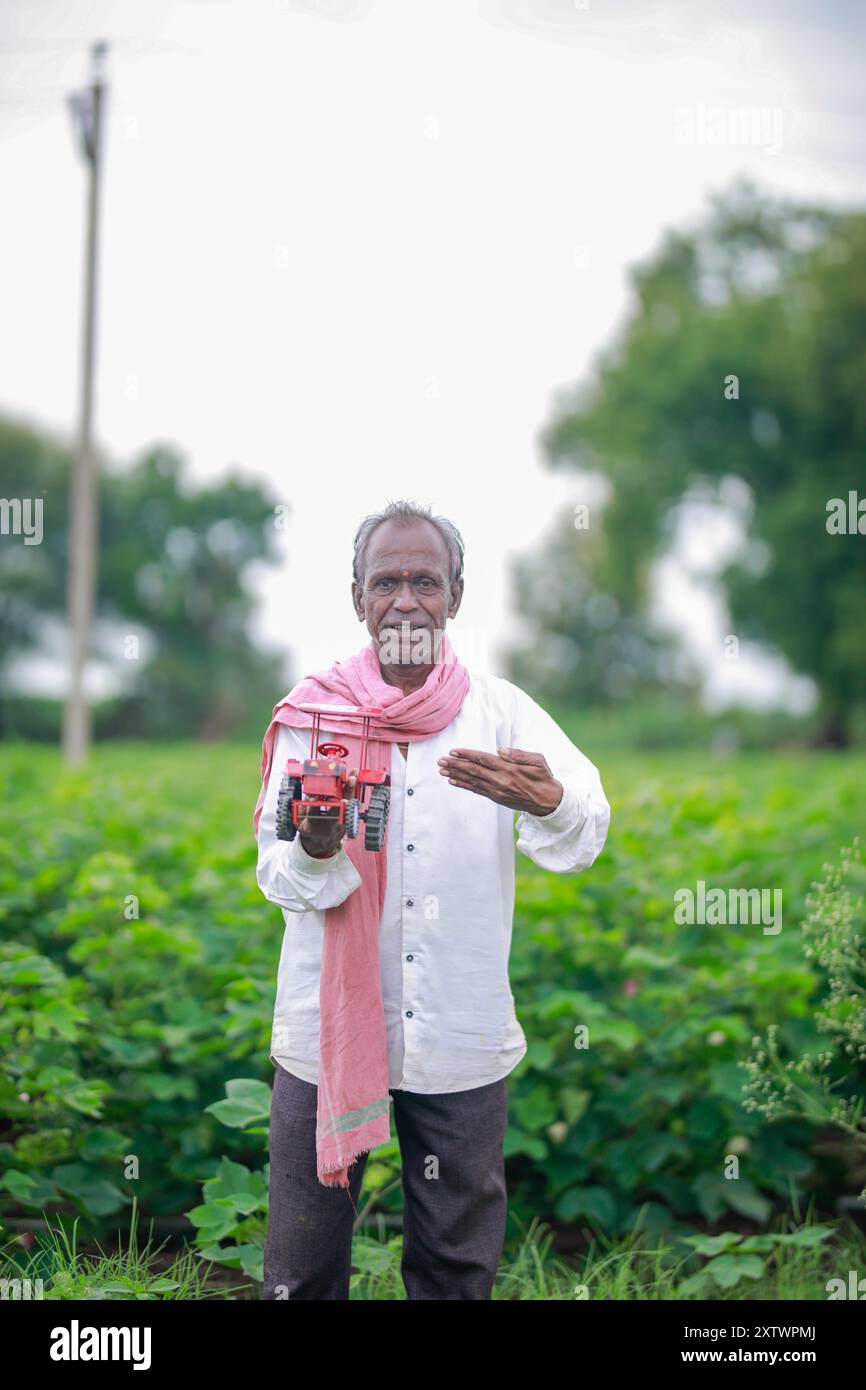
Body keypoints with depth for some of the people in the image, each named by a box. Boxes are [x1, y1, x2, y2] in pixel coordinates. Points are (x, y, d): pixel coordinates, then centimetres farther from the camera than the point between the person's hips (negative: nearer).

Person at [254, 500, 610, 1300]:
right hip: (328, 1026, 0)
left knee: (457, 1268, 15)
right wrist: (317, 847, -28)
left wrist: (549, 803, -40)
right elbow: (276, 876, -4)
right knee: (303, 1269, 11)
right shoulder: (314, 710, 0)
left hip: (461, 1033, 0)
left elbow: (581, 841, -17)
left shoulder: (500, 711, -1)